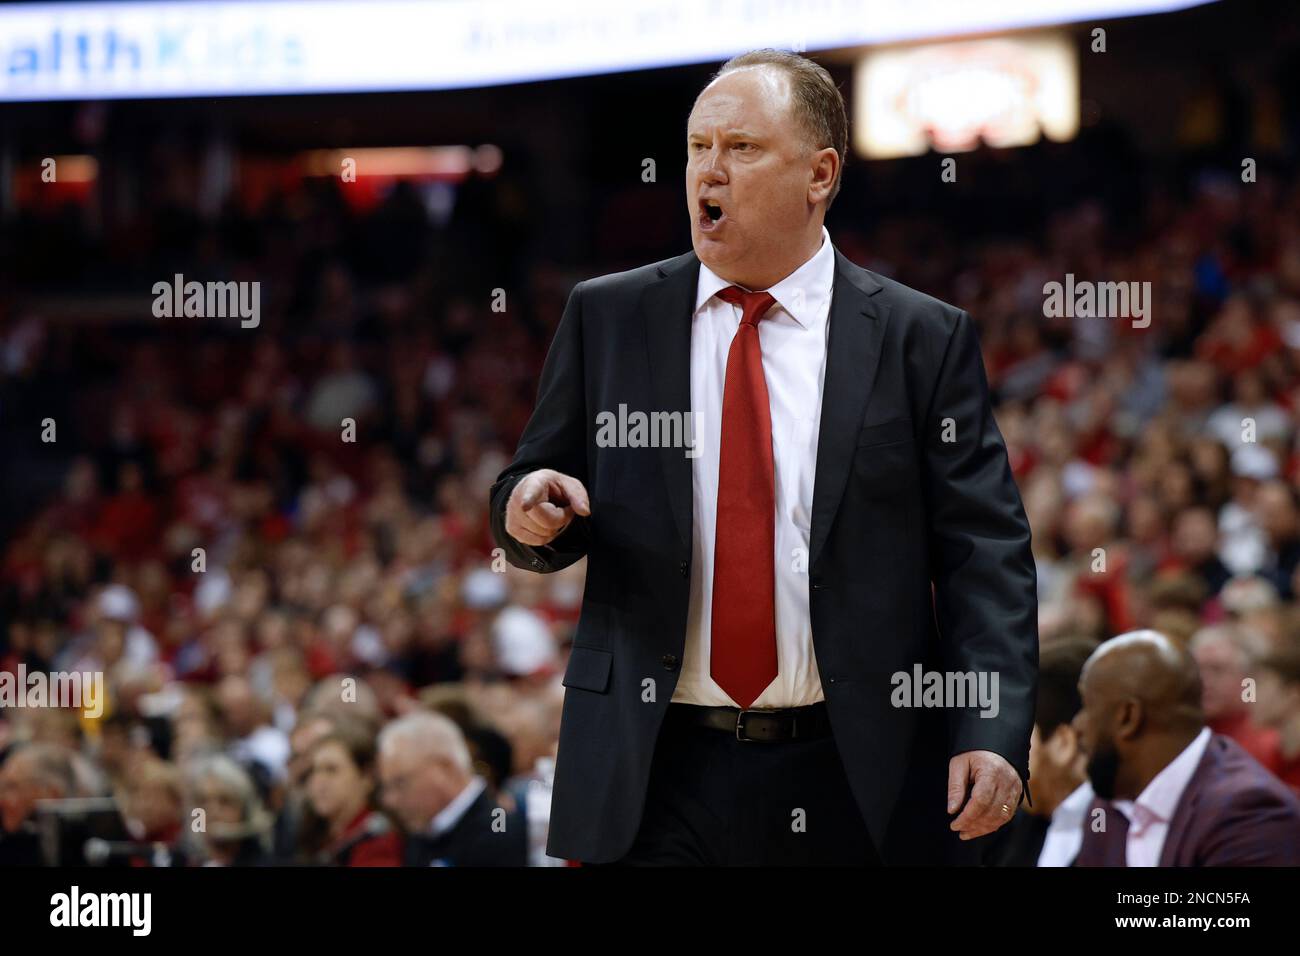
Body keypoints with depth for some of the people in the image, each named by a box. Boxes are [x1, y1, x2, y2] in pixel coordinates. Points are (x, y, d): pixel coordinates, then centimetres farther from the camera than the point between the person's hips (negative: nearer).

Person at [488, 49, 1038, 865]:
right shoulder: (607, 319, 8)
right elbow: (539, 511, 13)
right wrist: (530, 511, -12)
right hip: (653, 778, 1)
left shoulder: (922, 339, 2)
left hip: (855, 790, -1)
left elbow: (984, 556, -2)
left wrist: (994, 734, -15)